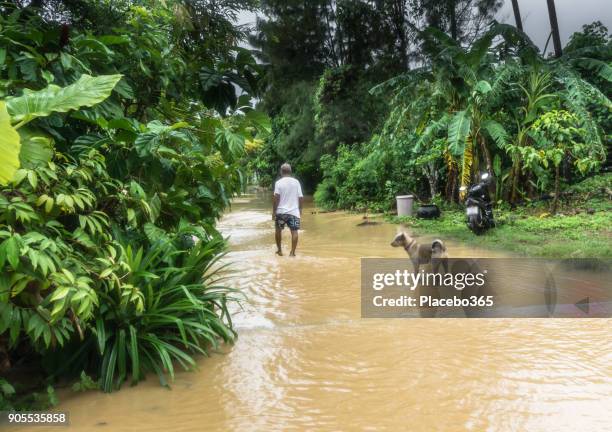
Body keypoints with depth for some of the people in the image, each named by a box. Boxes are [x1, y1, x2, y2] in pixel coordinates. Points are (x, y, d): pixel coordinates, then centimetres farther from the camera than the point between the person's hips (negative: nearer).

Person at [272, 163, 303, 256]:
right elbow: (301, 197, 2)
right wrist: (300, 208, 14)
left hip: (281, 211, -1)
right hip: (294, 211, 1)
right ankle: (292, 252, -7)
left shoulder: (278, 182, -4)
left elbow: (276, 198, -11)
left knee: (278, 230, 17)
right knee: (294, 231, -2)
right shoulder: (296, 182, 3)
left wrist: (274, 211, -6)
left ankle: (279, 250, 25)